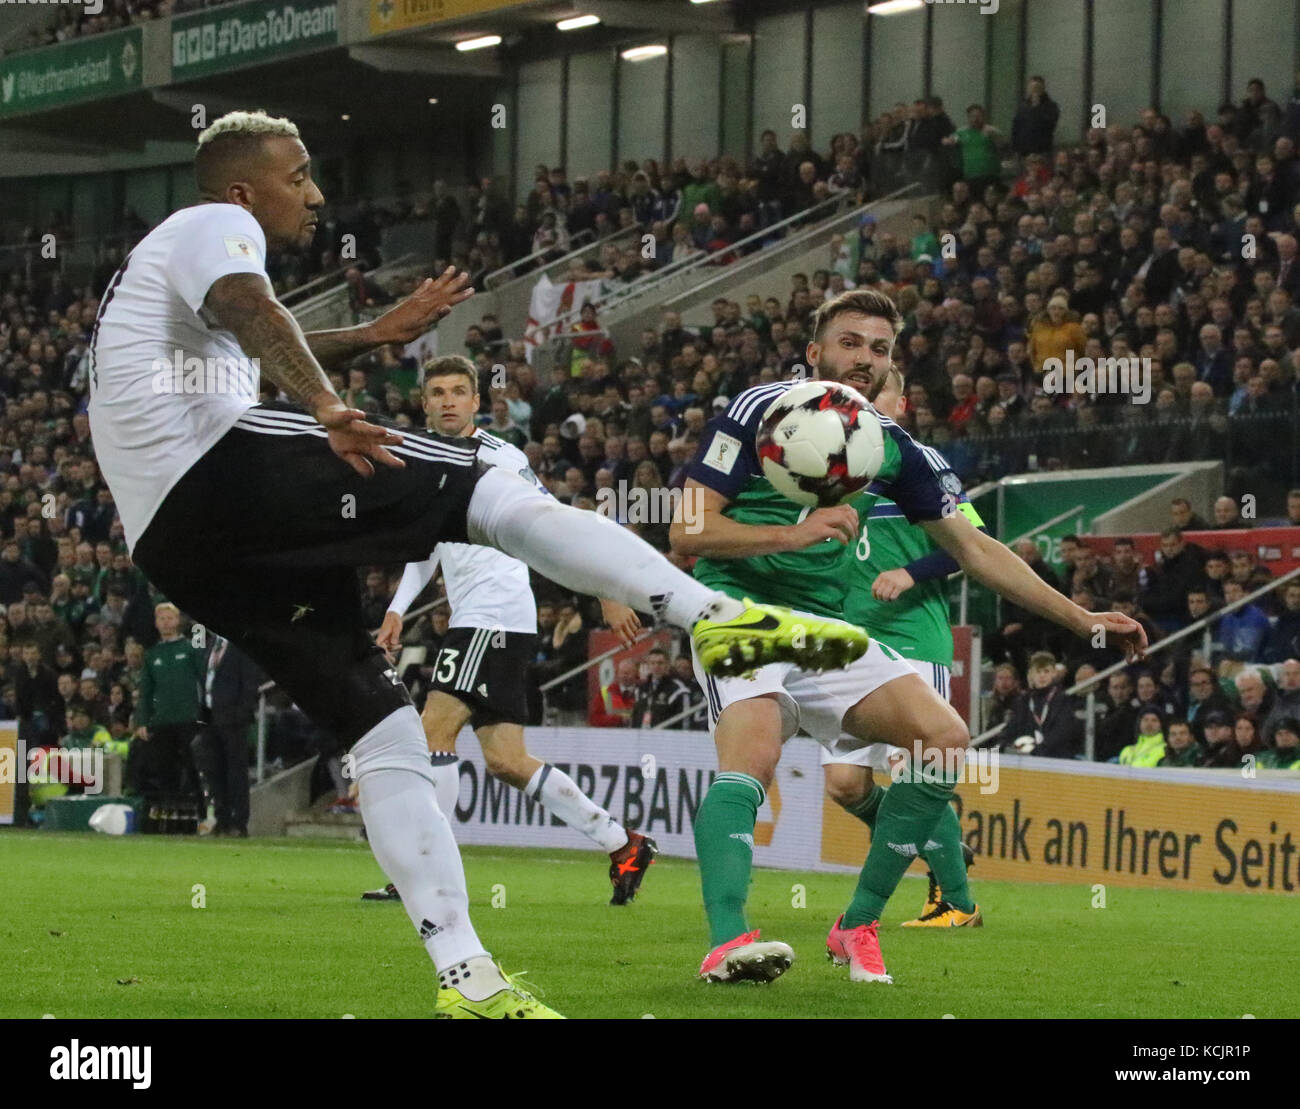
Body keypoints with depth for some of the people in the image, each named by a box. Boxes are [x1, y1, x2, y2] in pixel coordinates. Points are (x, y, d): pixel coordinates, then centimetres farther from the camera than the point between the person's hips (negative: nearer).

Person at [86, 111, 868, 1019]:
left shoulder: (162, 263, 34)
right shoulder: (215, 228, 3)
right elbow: (248, 308, -22)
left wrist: (375, 335, 59)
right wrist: (328, 410, -37)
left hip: (178, 551, 9)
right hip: (227, 466, -9)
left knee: (383, 732, 8)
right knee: (499, 494, -11)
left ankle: (466, 978, 2)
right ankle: (716, 619, -28)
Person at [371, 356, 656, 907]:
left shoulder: (496, 457, -7)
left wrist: (608, 595, -9)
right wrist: (397, 610, 18)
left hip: (497, 615, -8)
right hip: (470, 619, 8)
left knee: (434, 730, -13)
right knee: (505, 761, 4)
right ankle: (623, 845, 12)